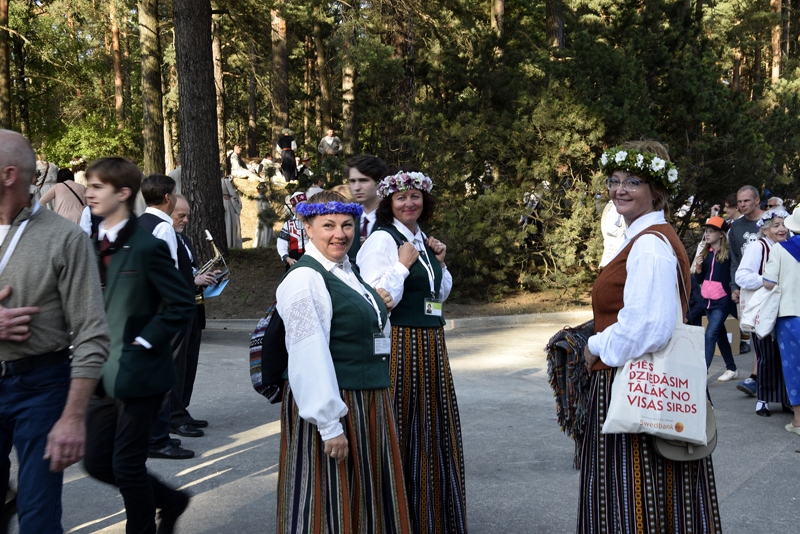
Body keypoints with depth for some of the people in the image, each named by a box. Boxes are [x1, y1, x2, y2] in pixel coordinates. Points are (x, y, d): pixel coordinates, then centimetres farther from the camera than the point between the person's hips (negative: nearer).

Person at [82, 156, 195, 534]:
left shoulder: (147, 247, -14)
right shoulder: (93, 246, 8)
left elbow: (182, 304, -14)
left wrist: (142, 344, -15)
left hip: (137, 374, -8)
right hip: (103, 375, 8)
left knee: (127, 464, 1)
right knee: (96, 462, 12)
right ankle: (170, 501, 33)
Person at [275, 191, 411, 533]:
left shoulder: (349, 272, 11)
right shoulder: (305, 278, -16)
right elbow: (309, 358, -22)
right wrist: (330, 424, -23)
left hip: (368, 402, 9)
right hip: (332, 405, -9)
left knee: (368, 500, 18)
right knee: (331, 504, 3)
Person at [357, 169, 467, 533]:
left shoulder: (422, 240, 13)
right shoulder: (382, 239, -11)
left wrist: (440, 262, 6)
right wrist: (403, 265, -17)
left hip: (431, 344, 8)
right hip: (400, 343, -8)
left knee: (434, 428, 14)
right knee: (403, 425, -1)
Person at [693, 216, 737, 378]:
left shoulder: (729, 253, -10)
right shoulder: (704, 253, 8)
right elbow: (699, 280, 11)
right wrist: (698, 268, -6)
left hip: (722, 300, -7)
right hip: (707, 299, 7)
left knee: (710, 334, -13)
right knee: (720, 334, 15)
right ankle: (731, 369, 27)